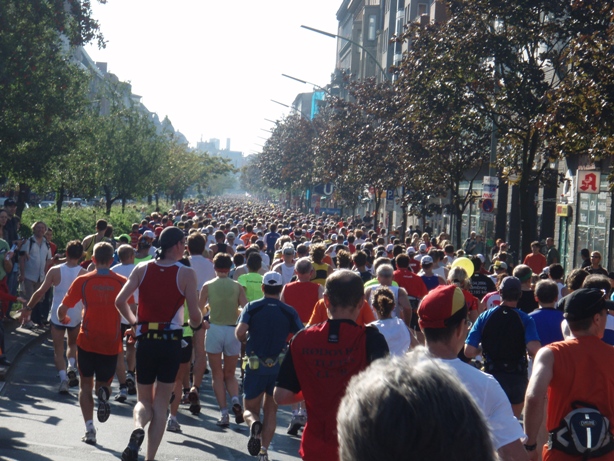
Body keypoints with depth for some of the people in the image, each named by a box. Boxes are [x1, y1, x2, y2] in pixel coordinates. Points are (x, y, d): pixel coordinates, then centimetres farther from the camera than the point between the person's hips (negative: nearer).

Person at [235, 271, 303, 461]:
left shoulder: (252, 307, -2)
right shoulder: (289, 311, 1)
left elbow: (239, 332, -16)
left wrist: (246, 340, 6)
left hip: (255, 366, -1)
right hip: (279, 367, 1)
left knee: (250, 409, 12)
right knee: (270, 411, 14)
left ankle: (254, 424, -21)